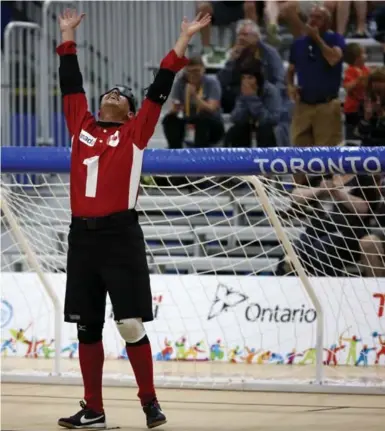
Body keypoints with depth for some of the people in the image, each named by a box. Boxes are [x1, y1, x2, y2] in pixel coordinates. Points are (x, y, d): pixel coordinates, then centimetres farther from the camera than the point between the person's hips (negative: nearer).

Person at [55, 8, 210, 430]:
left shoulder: (135, 133, 7)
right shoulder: (81, 126, 16)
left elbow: (160, 88, 4)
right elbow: (70, 83, 24)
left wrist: (184, 39, 3)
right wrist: (68, 35, 29)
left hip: (121, 235, -4)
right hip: (82, 236, 4)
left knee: (131, 325, -6)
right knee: (86, 327, 6)